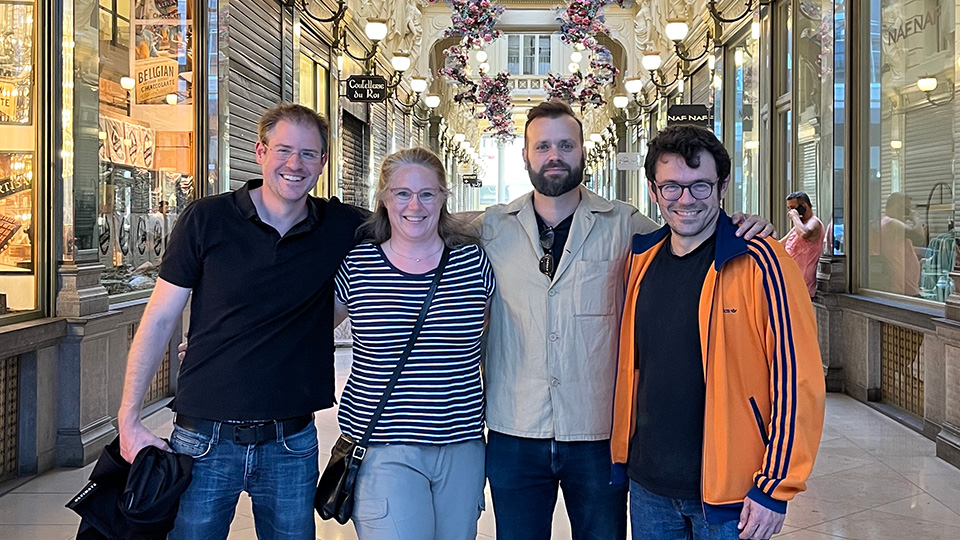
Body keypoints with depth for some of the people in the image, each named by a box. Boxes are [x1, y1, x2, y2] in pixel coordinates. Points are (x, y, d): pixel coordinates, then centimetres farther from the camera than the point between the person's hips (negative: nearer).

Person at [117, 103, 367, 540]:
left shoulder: (341, 228, 0)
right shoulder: (207, 219, -5)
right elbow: (159, 319, -1)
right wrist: (129, 421, -4)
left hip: (291, 445, 2)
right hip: (205, 439, -1)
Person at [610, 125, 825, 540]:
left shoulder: (760, 263, -13)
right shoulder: (641, 258, 3)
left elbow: (798, 381, -14)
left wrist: (775, 489, -14)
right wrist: (622, 452, 12)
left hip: (728, 494, -4)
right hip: (648, 485, 5)